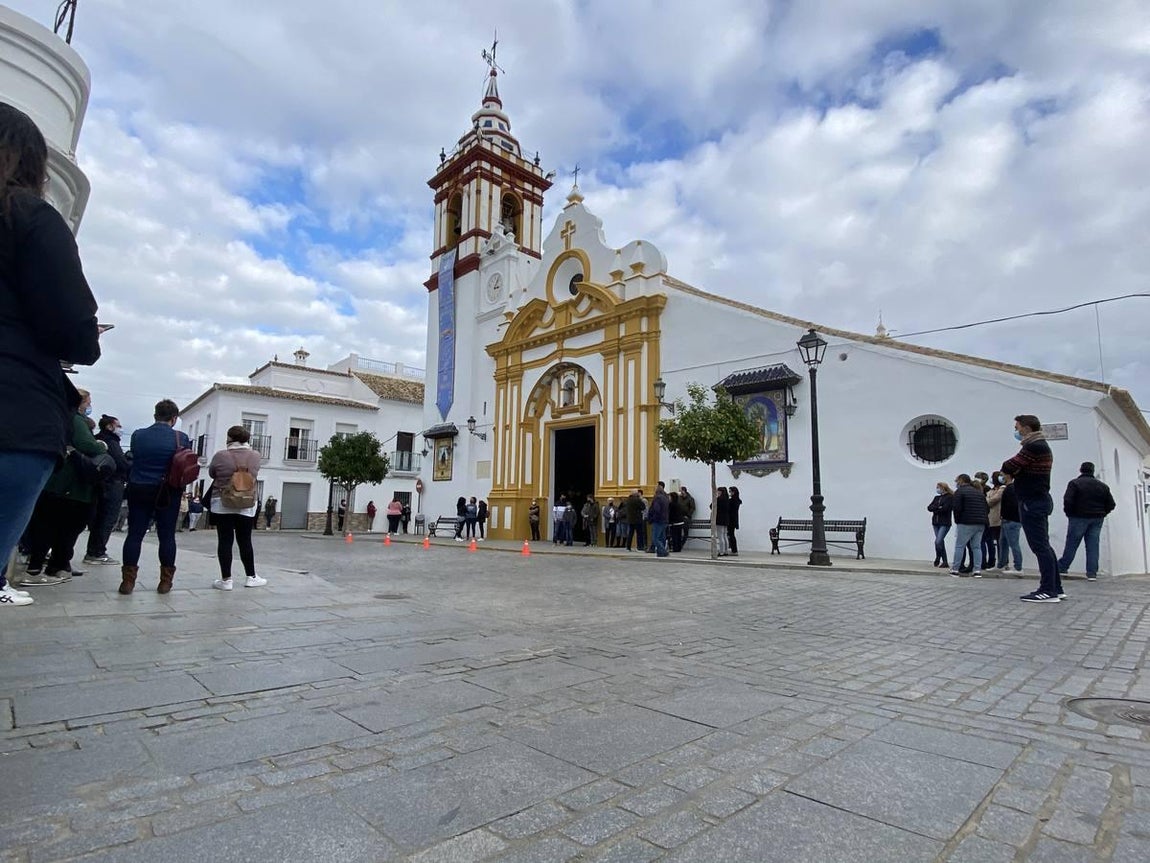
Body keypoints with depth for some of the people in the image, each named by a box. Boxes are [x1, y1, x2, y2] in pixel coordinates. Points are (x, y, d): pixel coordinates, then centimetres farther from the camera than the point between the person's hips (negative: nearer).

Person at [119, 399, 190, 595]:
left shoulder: (137, 435, 0)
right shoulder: (181, 438, -8)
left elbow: (133, 459, 10)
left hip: (139, 490, 2)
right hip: (168, 493, -2)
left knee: (135, 534, 7)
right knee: (167, 536, 4)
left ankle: (128, 581, 7)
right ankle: (165, 581, 8)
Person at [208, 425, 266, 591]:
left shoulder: (220, 455, -8)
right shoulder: (255, 455, -3)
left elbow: (211, 473, 9)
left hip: (222, 504, -2)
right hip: (247, 505, 2)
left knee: (225, 541, 2)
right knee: (245, 541, 11)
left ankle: (226, 580, 3)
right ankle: (251, 577, 16)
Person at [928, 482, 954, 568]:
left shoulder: (950, 497, -4)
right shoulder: (937, 497, 16)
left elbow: (945, 508, -17)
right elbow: (929, 507, 5)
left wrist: (935, 509, -3)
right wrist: (938, 508, -12)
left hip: (944, 523, -7)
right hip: (936, 522, 7)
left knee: (938, 541, -15)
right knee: (941, 542, 8)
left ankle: (937, 560, 2)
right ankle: (945, 562, 13)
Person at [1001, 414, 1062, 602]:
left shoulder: (1034, 446, -15)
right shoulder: (1041, 446, 20)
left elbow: (1007, 467, -16)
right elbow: (1020, 470, 20)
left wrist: (1011, 468, 4)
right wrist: (1015, 471, 3)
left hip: (1032, 502, -11)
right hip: (1039, 500, 11)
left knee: (1040, 546, -9)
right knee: (1044, 546, 12)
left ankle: (1048, 591, -9)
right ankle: (1055, 588, 16)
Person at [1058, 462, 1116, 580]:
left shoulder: (1074, 483, -7)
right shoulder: (1103, 486, 10)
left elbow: (1067, 501, -17)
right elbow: (1111, 504, 9)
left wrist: (1069, 513, -2)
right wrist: (1101, 514, 16)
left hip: (1079, 518, -4)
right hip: (1097, 520, 4)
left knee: (1071, 544, 1)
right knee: (1093, 545, 5)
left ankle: (1061, 568, 6)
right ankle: (1092, 572, 2)